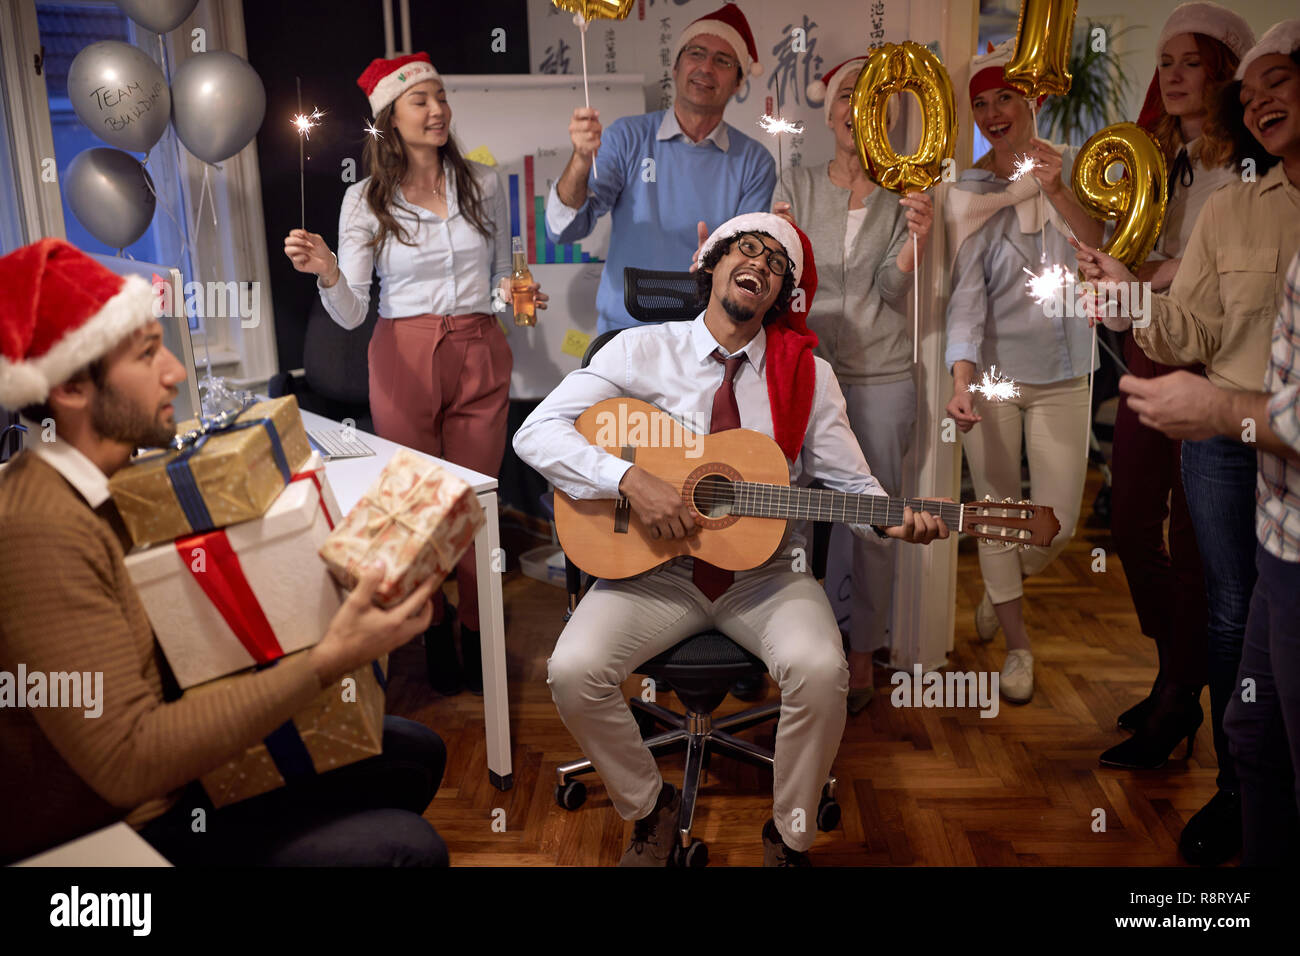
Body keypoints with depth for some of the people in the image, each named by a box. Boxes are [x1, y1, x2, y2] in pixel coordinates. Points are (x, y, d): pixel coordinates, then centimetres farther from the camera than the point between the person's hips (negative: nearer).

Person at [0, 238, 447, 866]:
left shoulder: (97, 486, 3)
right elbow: (127, 762, -31)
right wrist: (325, 663, -33)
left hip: (173, 764, 9)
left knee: (417, 753, 9)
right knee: (407, 845, -19)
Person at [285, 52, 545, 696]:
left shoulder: (483, 184, 6)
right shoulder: (365, 200, 0)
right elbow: (350, 315, -4)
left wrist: (509, 293, -6)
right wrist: (327, 273, -24)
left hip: (478, 355, 1)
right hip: (404, 358, -1)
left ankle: (476, 632, 22)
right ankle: (434, 631, 26)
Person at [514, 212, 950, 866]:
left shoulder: (808, 374, 4)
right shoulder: (642, 351, -1)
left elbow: (850, 482, 4)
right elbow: (537, 432, -9)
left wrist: (896, 521, -18)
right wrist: (630, 479, -23)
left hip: (764, 576, 1)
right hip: (655, 568, 0)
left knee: (821, 670, -28)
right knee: (573, 670, -24)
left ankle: (789, 835, 2)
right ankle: (649, 808, 7)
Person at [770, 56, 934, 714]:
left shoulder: (902, 197, 7)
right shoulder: (797, 187, 7)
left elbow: (893, 293, -5)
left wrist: (916, 242, -24)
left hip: (880, 376, 0)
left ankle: (863, 654, 18)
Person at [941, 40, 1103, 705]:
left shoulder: (1074, 169, 2)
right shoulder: (966, 190, -2)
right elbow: (966, 292, -11)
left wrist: (1058, 194, -20)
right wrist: (961, 379, -24)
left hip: (1061, 375, 2)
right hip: (991, 372, -1)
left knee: (1058, 523, 5)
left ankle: (1001, 589, 38)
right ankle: (1018, 644, 24)